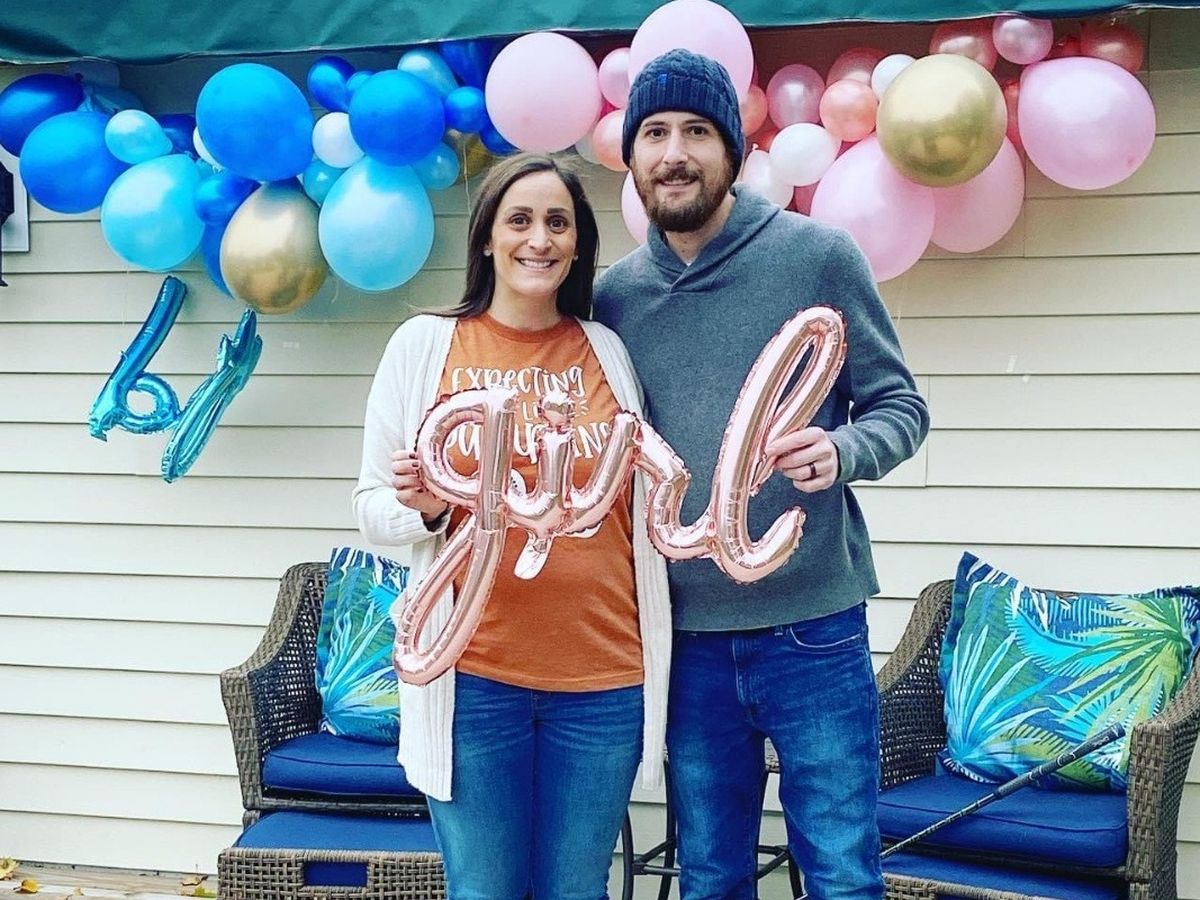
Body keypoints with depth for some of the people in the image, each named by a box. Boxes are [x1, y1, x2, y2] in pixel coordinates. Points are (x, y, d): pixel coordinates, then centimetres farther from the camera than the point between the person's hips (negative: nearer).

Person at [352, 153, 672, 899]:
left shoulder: (609, 351, 5)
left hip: (601, 677, 2)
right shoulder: (424, 344, 0)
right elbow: (373, 507, 3)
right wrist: (423, 509, -17)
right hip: (473, 675, -1)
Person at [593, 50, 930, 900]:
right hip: (687, 637, 3)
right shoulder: (615, 296, 6)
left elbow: (902, 407, -2)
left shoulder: (818, 256, -3)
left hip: (815, 626, -3)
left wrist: (839, 451, -22)